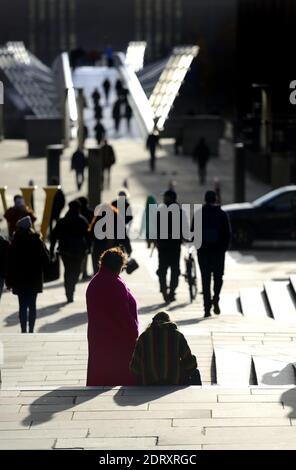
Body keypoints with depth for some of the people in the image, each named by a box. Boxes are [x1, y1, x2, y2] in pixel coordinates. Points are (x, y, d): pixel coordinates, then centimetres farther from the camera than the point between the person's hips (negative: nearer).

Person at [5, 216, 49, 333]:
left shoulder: (15, 244, -8)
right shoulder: (37, 242, -6)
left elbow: (10, 263, -6)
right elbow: (46, 260, -3)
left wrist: (9, 281, 0)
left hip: (20, 280, -1)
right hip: (35, 279, 1)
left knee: (23, 306, 3)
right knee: (32, 305, 9)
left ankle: (24, 330, -2)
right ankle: (31, 330, 9)